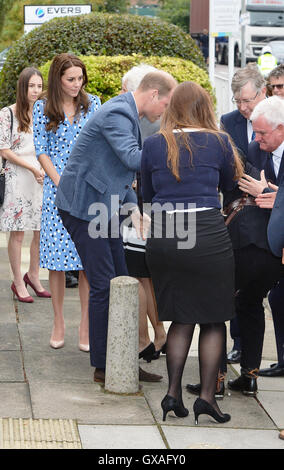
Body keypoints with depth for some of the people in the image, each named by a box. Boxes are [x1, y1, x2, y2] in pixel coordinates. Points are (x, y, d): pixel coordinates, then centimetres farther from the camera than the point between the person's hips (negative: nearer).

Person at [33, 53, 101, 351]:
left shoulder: (92, 104, 5)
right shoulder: (43, 109, 3)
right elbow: (41, 151, 2)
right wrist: (62, 185, -8)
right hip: (56, 189, 0)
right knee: (56, 258, 1)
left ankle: (86, 324, 5)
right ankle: (58, 322, 13)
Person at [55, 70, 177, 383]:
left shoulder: (126, 113, 14)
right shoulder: (117, 113, -18)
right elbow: (133, 158, -32)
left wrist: (135, 210, 16)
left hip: (104, 208, 10)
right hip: (83, 207, -10)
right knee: (104, 285, -7)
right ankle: (103, 366, 2)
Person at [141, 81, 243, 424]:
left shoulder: (153, 144, 5)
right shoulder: (218, 141, 1)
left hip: (162, 237, 3)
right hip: (208, 234, -3)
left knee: (181, 318, 14)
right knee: (213, 319, 7)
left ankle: (173, 392, 8)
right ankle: (207, 395, 2)